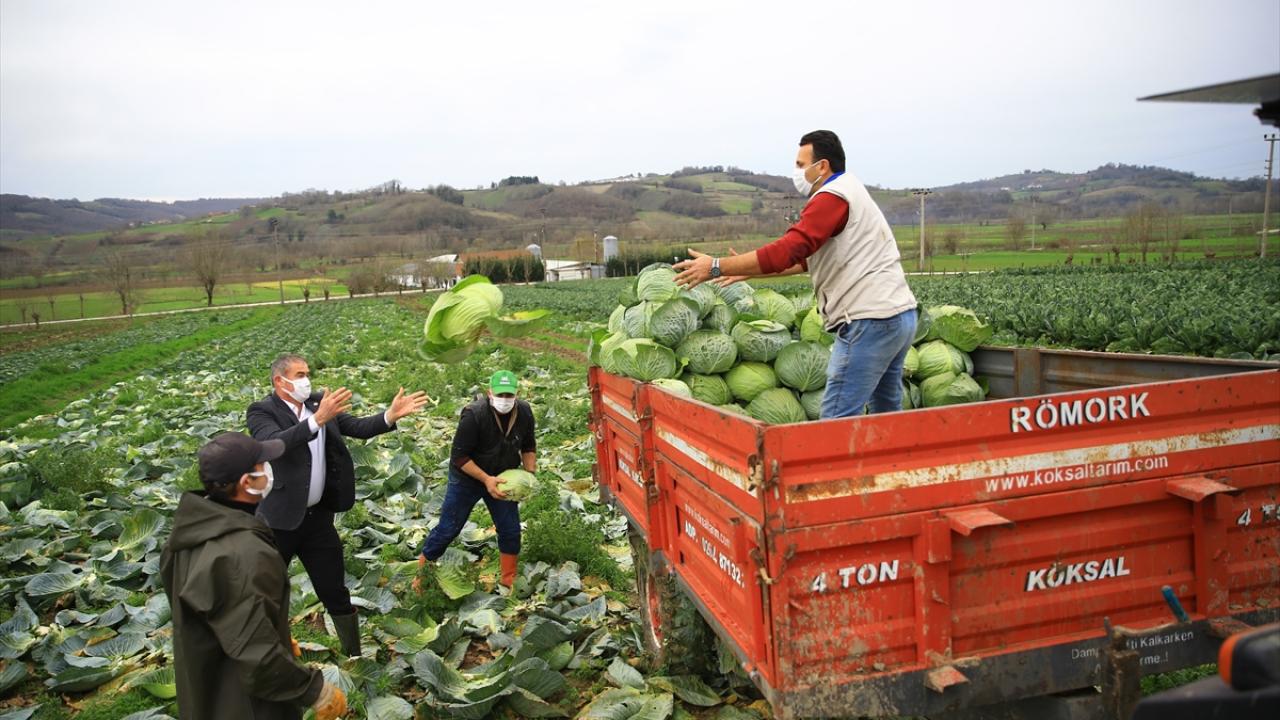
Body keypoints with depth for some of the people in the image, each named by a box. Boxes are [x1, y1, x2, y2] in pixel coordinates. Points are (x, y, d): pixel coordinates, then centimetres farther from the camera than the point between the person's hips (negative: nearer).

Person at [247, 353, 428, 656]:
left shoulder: (318, 402, 2)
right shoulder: (261, 412, -13)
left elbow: (358, 427, -3)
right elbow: (276, 443, -33)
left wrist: (391, 415, -19)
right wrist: (318, 419, -44)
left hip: (318, 516, 4)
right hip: (279, 521, -4)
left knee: (335, 593, 14)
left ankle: (355, 656, 28)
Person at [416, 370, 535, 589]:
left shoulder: (524, 412, -13)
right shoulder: (474, 414, -29)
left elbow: (528, 447, 5)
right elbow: (459, 457, -25)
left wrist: (530, 474, -8)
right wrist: (486, 479, -31)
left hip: (502, 479, 5)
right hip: (467, 478, -4)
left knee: (511, 530, 7)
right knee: (448, 529, 3)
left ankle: (509, 580, 25)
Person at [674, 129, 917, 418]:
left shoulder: (831, 197, -12)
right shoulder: (850, 192, 21)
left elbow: (787, 250, -23)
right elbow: (806, 258, 24)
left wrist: (717, 266, -18)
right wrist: (751, 270, 21)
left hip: (870, 321, -11)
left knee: (837, 420, -7)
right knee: (887, 412, 18)